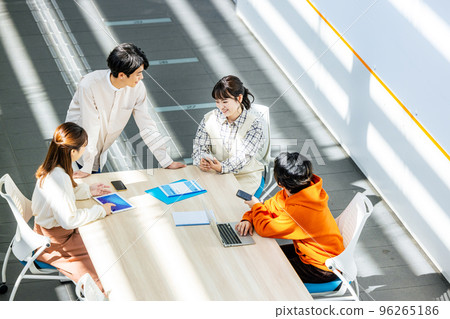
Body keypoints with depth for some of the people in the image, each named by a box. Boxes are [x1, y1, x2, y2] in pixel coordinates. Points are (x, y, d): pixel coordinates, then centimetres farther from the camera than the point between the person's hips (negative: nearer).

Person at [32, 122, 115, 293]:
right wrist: (100, 210, -18)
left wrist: (88, 190, 13)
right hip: (55, 242, -10)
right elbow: (69, 219, -28)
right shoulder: (59, 177, -33)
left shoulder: (50, 168, -4)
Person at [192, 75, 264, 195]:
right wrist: (202, 162, -25)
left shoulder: (254, 122, -11)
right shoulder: (209, 118, 0)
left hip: (246, 176, -3)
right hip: (216, 172, 3)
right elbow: (199, 147, 0)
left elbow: (244, 155, -19)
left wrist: (222, 167, -38)